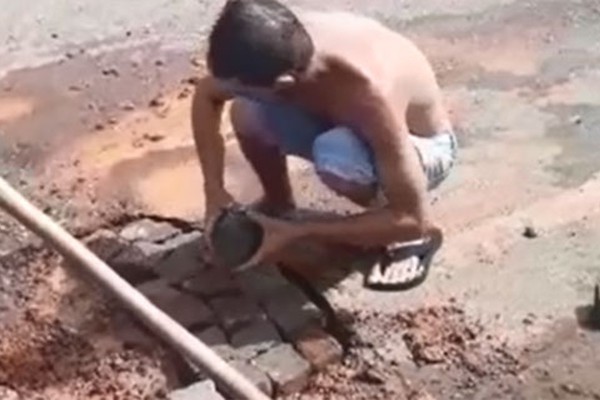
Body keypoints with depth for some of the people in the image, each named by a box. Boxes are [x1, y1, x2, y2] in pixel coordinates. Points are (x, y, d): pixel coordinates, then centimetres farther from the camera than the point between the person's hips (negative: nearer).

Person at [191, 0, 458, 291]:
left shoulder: (369, 93, -42)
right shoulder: (285, 50, -26)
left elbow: (412, 219, -36)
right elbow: (206, 95, -5)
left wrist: (297, 233, -34)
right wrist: (214, 190, -15)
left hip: (424, 146, -5)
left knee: (335, 158, -39)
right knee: (246, 112, -21)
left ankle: (417, 236, -10)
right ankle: (278, 203, 9)